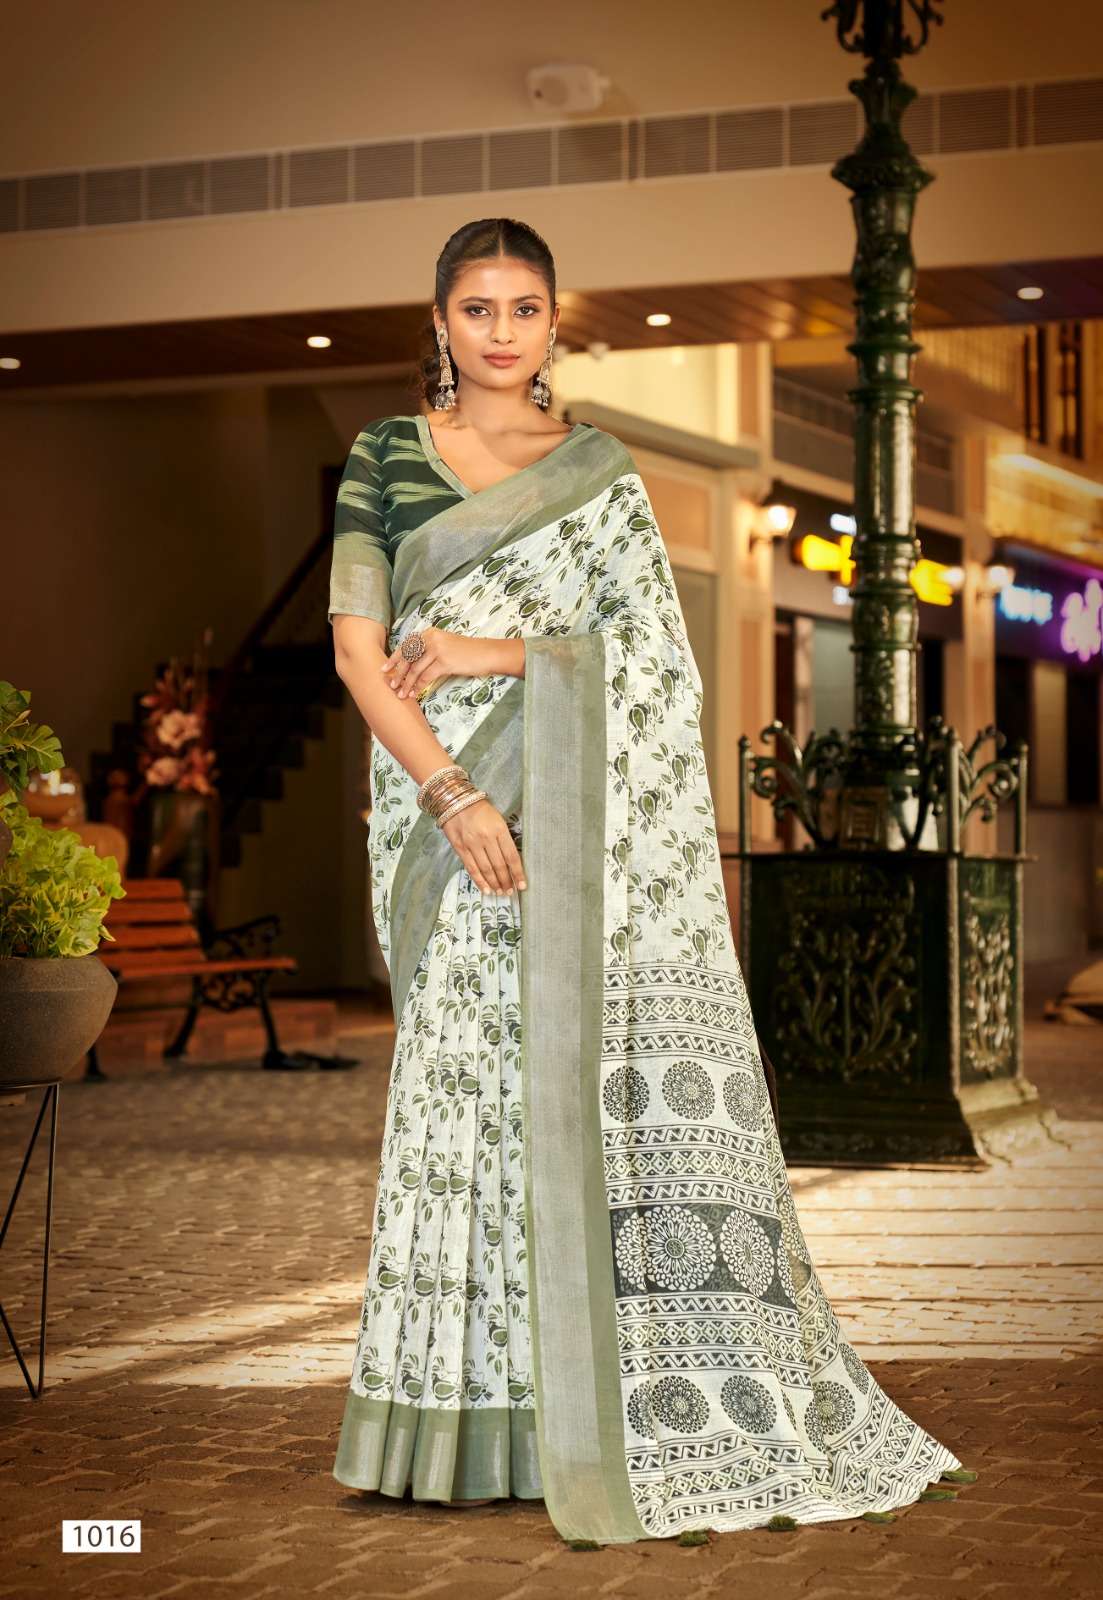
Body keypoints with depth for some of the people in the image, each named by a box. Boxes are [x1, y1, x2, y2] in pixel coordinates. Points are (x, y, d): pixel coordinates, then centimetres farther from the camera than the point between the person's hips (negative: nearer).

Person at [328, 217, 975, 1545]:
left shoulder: (600, 473, 11)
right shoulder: (387, 459, 8)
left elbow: (651, 655, 4)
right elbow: (357, 650, -1)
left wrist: (505, 652, -10)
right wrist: (451, 793, -13)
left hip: (583, 810, 1)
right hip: (448, 803, -1)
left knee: (616, 1068, -4)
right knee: (473, 1074, -3)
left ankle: (634, 1410, 4)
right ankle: (477, 1421, 5)